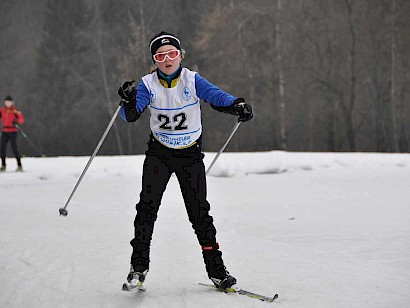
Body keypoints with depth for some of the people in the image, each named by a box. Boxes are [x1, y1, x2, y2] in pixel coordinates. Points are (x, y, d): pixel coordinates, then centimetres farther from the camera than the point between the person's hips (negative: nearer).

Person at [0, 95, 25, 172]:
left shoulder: (15, 110, -5)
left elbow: (21, 119, -9)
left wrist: (17, 121, -29)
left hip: (13, 131, -4)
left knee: (14, 148, -12)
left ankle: (19, 165, -6)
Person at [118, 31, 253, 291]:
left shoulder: (192, 80, -13)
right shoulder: (148, 84, -9)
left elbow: (216, 96, -29)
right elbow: (131, 116, -21)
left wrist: (238, 105, -50)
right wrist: (129, 102, -44)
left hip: (191, 155, -1)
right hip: (159, 153, 1)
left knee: (199, 211, -2)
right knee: (147, 206, -13)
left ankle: (216, 268, 9)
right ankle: (139, 265, -2)